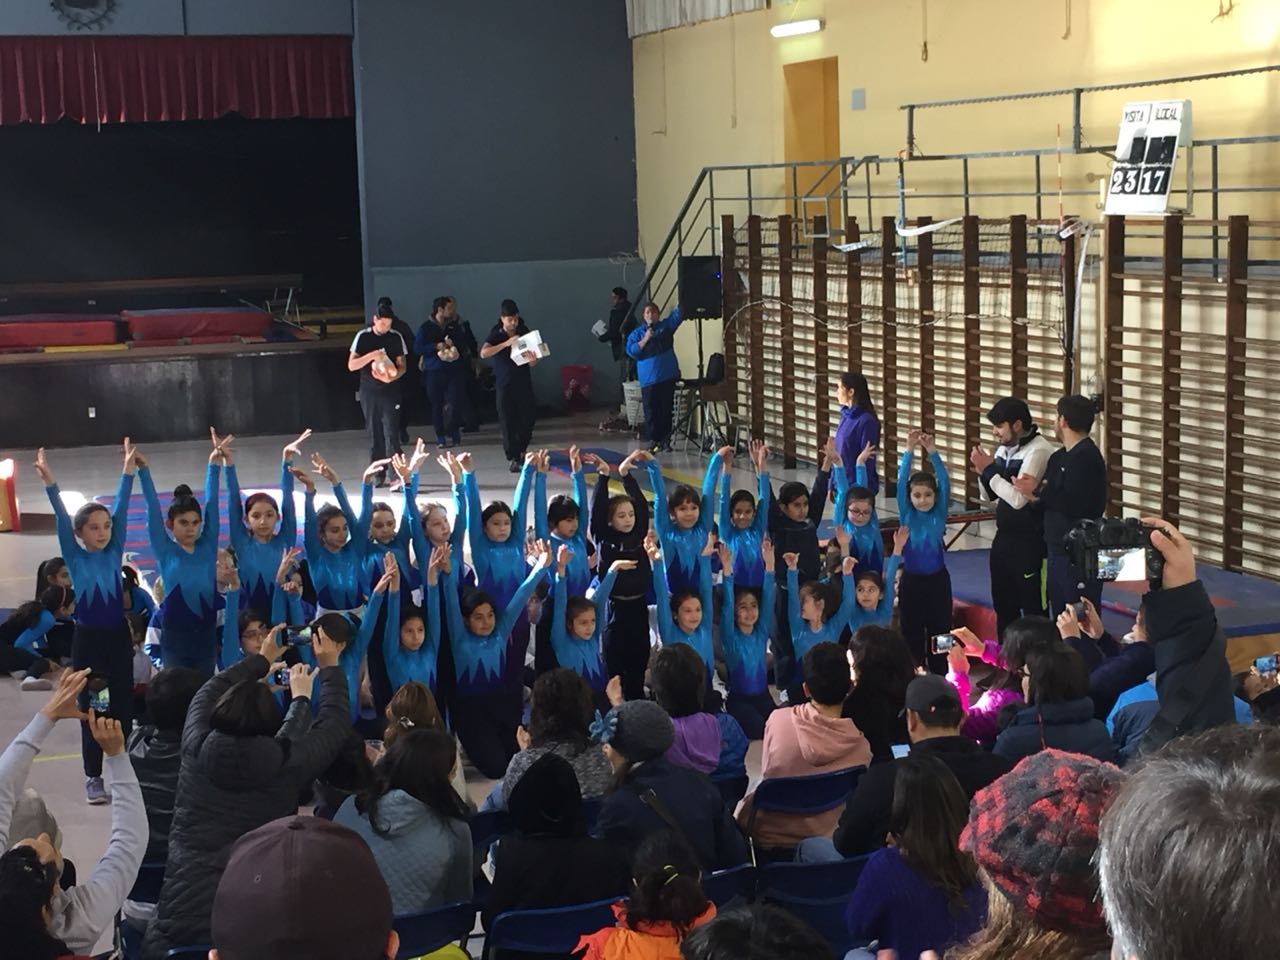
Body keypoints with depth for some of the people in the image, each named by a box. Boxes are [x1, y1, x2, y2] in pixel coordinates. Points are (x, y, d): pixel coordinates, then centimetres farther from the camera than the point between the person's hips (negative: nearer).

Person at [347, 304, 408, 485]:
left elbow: (403, 366, 4)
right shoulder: (363, 337, 2)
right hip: (369, 393, 1)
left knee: (391, 433, -10)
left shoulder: (396, 338, 3)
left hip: (391, 391, -1)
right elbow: (351, 365, -1)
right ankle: (379, 475, 12)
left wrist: (394, 376, -17)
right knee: (374, 435, 5)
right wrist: (371, 356, -16)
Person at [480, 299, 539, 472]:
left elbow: (532, 363, 4)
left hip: (524, 384, 2)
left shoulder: (524, 333, 3)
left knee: (527, 421, 2)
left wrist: (532, 360, -21)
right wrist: (506, 343, -30)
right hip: (505, 385, -2)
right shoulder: (496, 335, -3)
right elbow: (484, 353, -22)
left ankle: (521, 451, 25)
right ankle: (512, 458, 2)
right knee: (508, 423, -4)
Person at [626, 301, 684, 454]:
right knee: (651, 411, -3)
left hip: (667, 376, 1)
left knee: (667, 409, 5)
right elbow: (631, 351, -3)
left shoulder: (666, 326, 10)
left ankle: (665, 439, 14)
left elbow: (678, 313, -1)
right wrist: (645, 340, -15)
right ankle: (653, 441, 2)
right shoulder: (637, 333, 7)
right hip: (648, 378, -1)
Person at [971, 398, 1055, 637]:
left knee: (1033, 608, 2)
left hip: (1031, 542, -9)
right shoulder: (1004, 450, 7)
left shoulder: (1038, 451, -18)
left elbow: (1018, 498, -26)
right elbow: (989, 495, 16)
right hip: (1004, 537, 9)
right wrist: (983, 471, -4)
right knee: (1002, 605, 18)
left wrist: (989, 470, -18)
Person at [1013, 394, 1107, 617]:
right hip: (1058, 550, 10)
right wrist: (1037, 495, -6)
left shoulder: (1086, 457, -15)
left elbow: (1076, 505, -23)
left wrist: (1039, 490, -16)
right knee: (1060, 615, 16)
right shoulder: (1060, 457, 14)